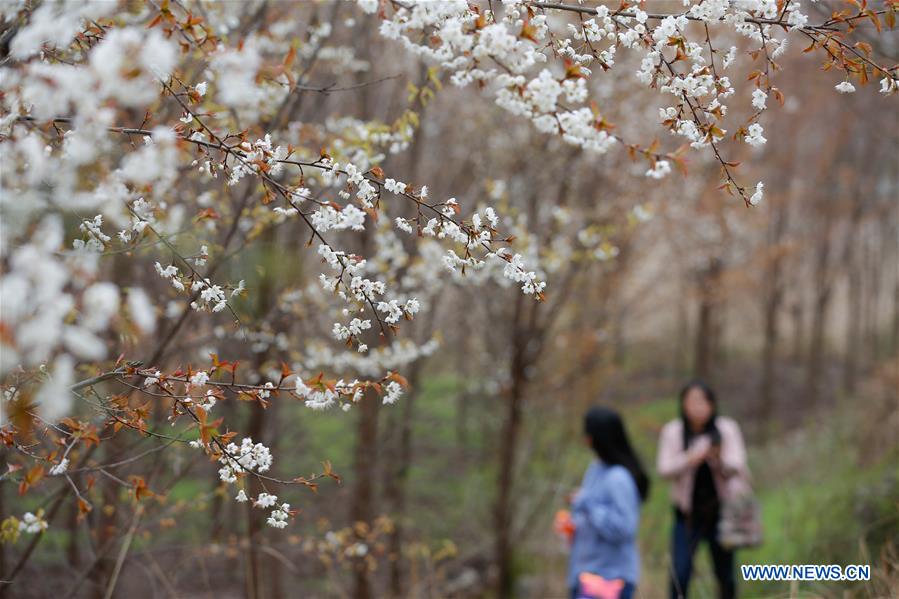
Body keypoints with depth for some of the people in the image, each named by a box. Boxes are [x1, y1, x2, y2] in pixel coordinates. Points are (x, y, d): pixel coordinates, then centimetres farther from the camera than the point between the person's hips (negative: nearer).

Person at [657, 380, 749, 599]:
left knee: (725, 574, 8)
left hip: (720, 510, 1)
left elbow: (737, 468, -11)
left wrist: (721, 459, -34)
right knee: (680, 574, -10)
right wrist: (690, 458, -30)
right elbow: (665, 469, -11)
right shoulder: (672, 431, -4)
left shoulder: (727, 429, -4)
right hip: (688, 513, -1)